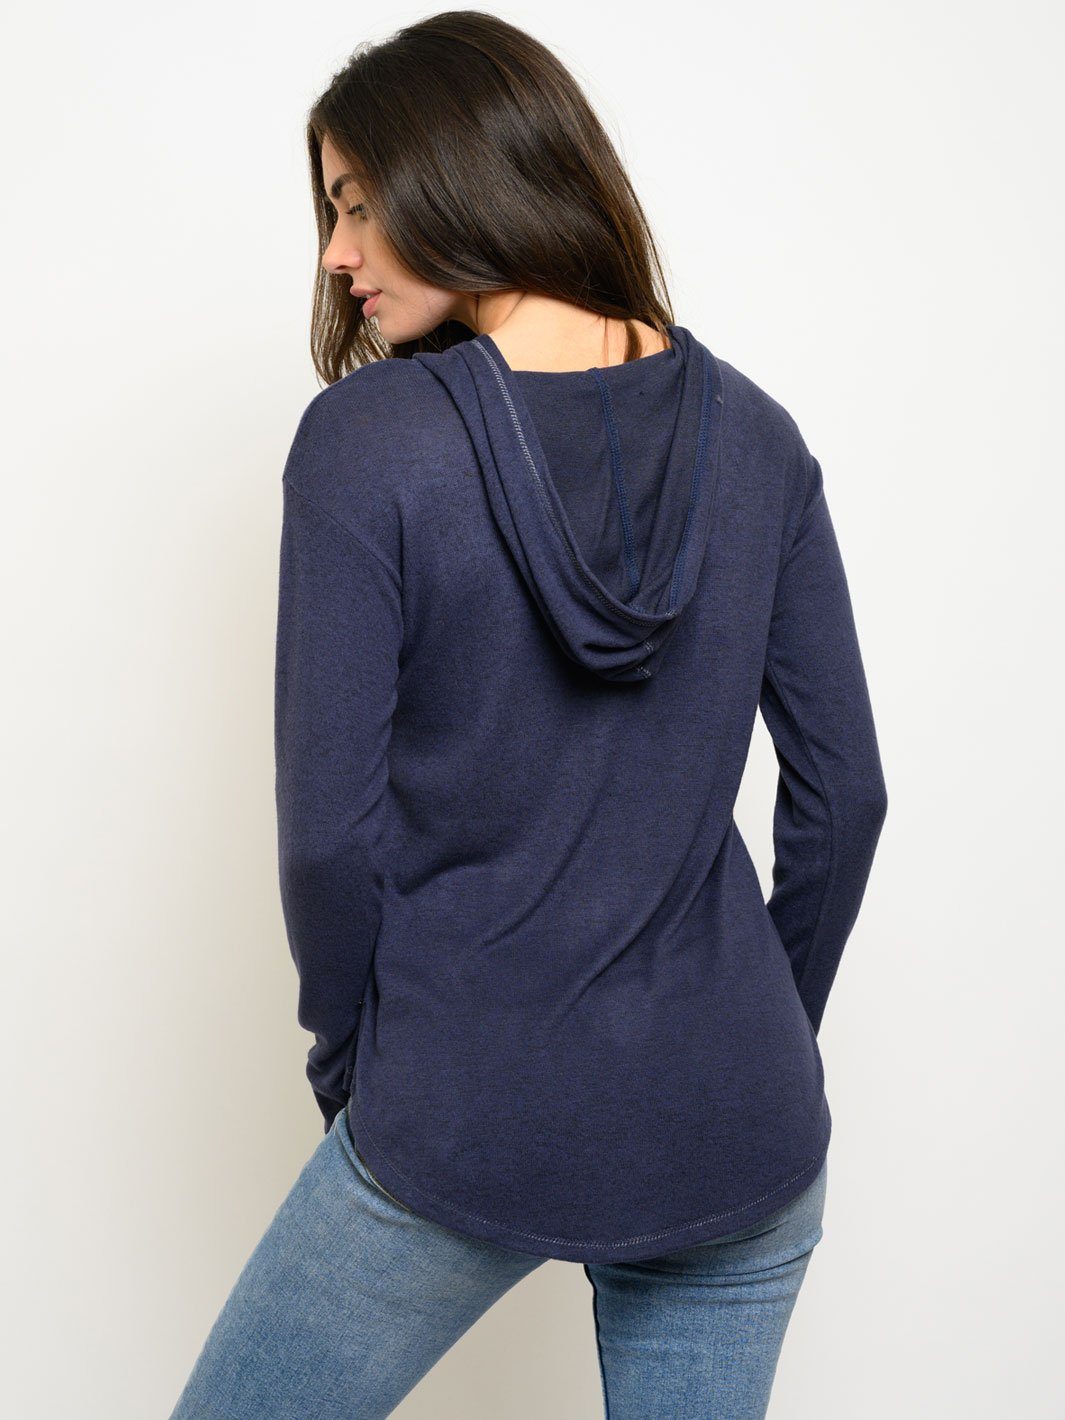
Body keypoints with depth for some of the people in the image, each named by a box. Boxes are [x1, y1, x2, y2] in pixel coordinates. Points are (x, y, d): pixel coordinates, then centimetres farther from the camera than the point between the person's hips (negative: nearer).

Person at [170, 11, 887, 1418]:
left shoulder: (366, 441, -14)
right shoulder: (755, 434, -1)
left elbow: (332, 826, -13)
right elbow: (845, 789, 2)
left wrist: (353, 1064, 4)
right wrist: (767, 1035, 15)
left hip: (461, 1129, -3)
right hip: (738, 1128, 4)